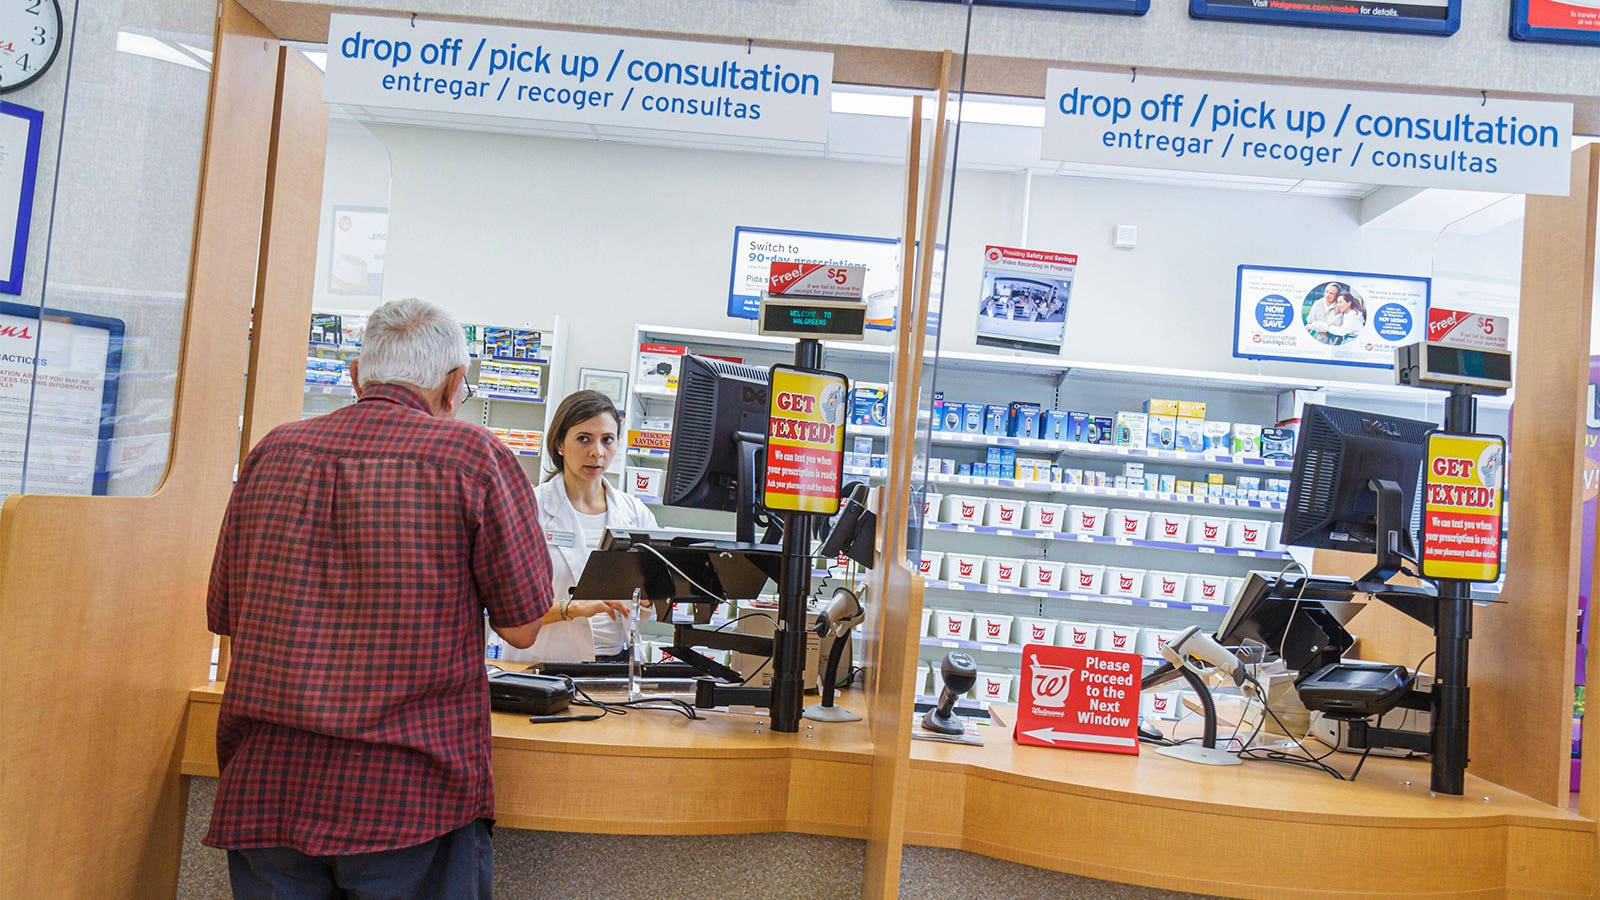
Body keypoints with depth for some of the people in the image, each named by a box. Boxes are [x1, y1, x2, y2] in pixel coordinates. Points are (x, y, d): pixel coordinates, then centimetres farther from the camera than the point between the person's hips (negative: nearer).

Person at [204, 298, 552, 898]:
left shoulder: (271, 452, 5)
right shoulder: (475, 456, -9)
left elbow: (224, 616, 13)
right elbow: (522, 628, -4)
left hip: (263, 792, 4)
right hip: (411, 800, -4)